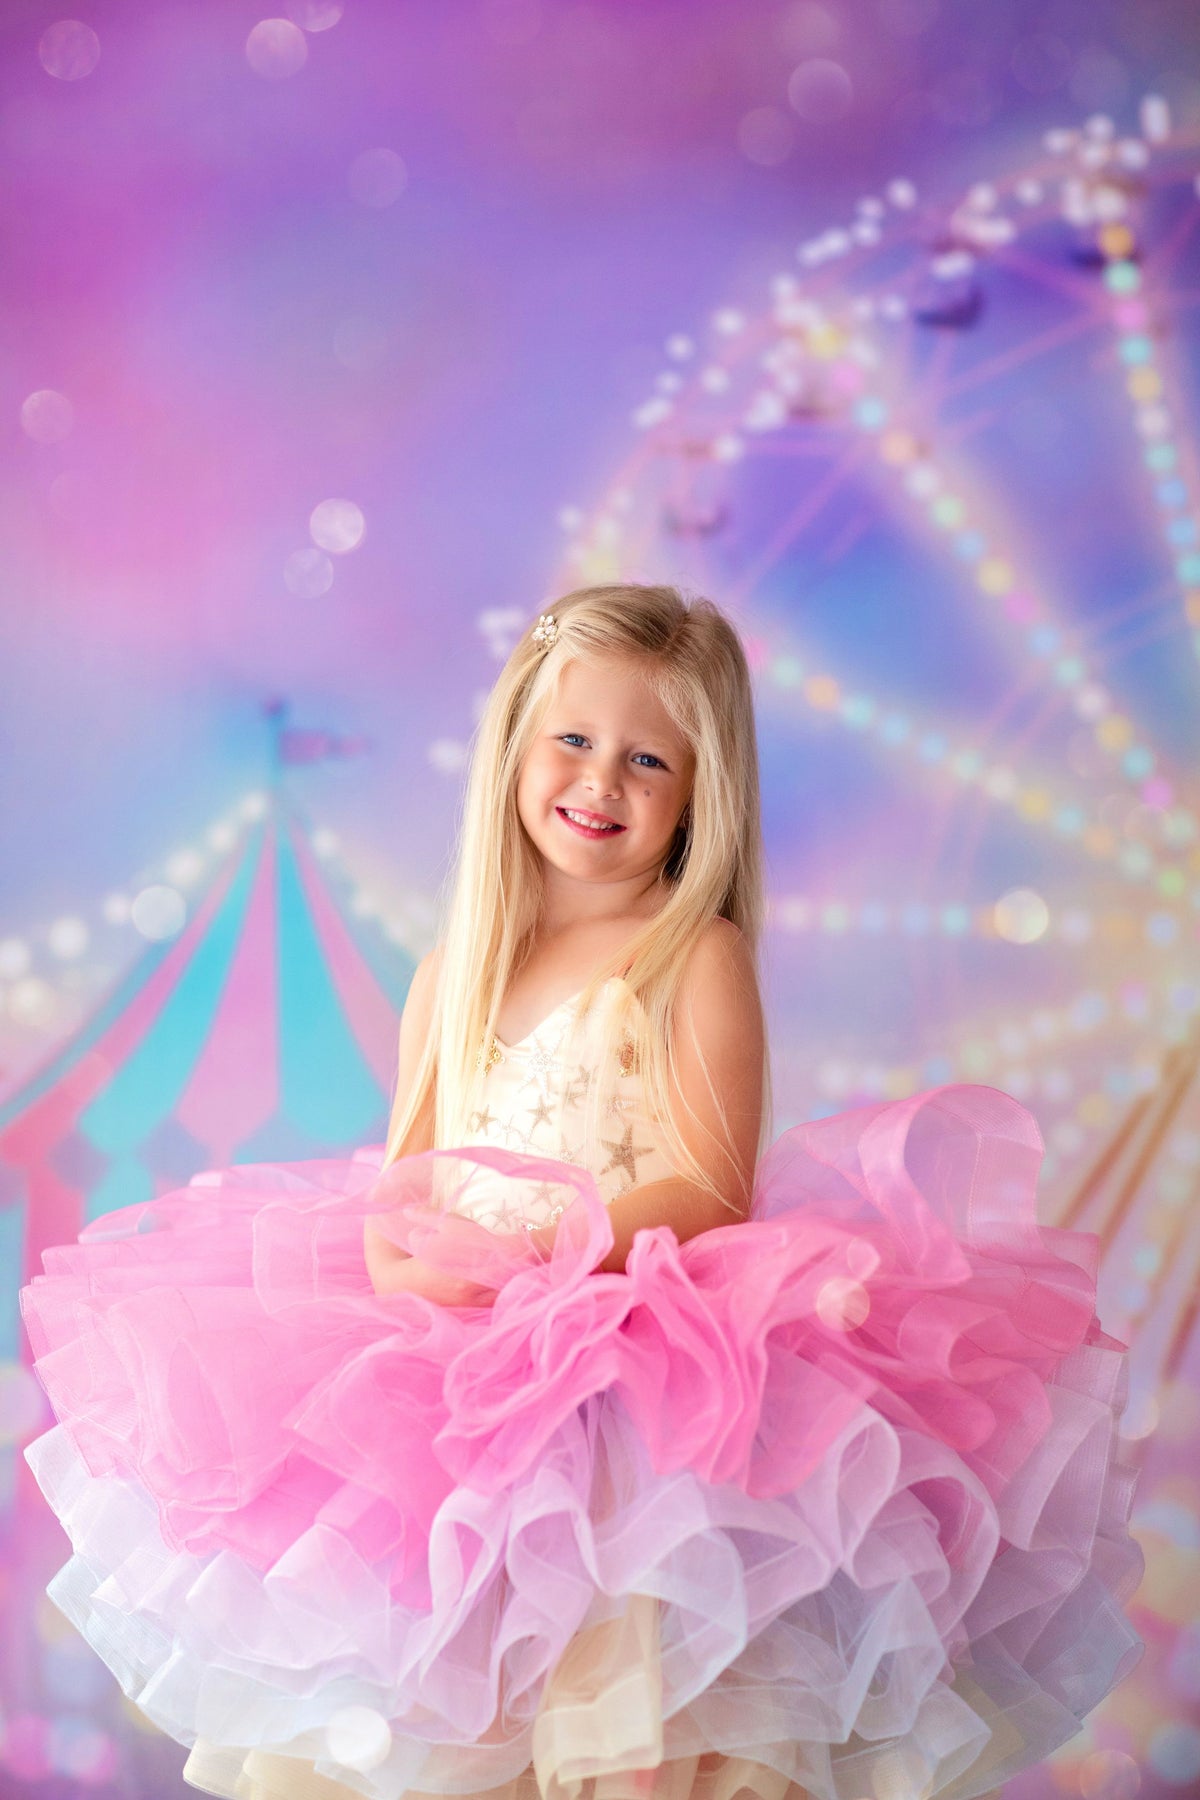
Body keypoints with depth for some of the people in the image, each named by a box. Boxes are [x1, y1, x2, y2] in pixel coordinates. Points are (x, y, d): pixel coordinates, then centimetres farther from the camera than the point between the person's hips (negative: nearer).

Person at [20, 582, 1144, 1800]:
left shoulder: (699, 957, -2)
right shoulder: (456, 967, 12)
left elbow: (713, 1189, -8)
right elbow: (404, 1173, 13)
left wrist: (531, 1255, -18)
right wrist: (394, 1253, -9)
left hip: (642, 1340, -5)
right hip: (452, 1347, 5)